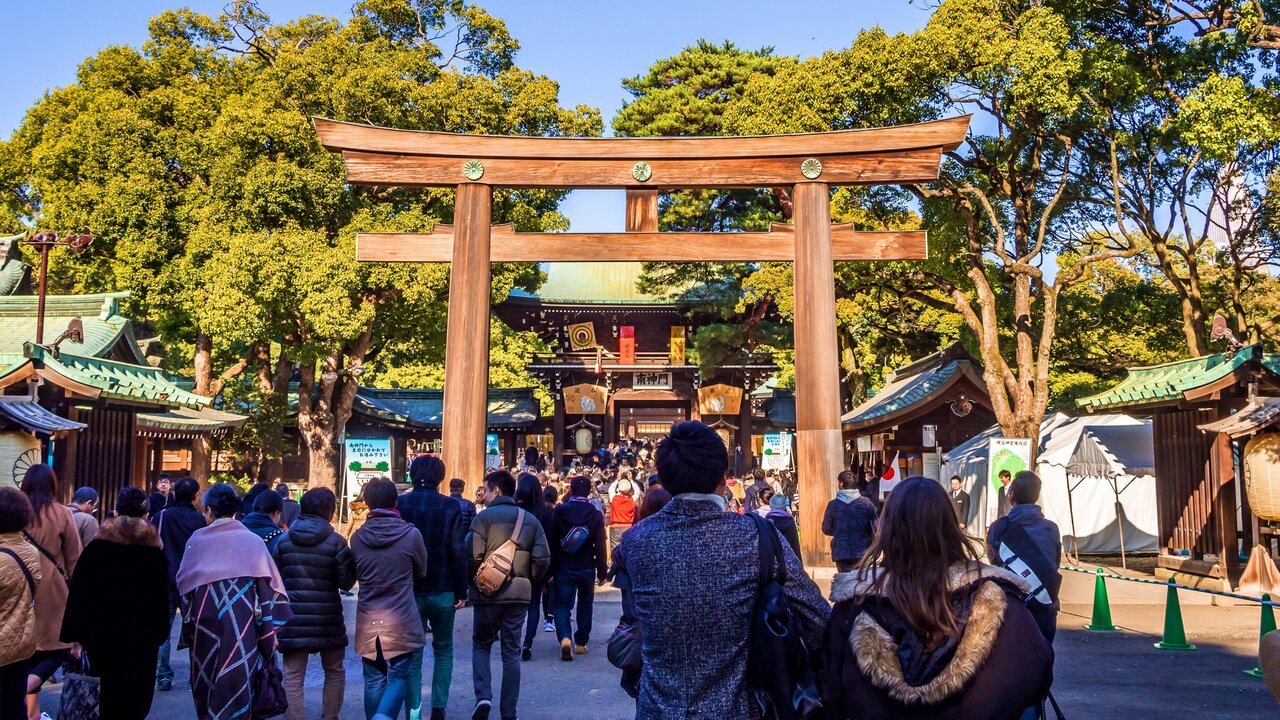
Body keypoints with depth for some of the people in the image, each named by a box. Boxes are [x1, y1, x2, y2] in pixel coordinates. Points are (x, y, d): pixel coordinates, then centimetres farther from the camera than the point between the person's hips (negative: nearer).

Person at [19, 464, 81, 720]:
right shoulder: (62, 514, -7)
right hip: (52, 591, -3)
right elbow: (74, 559, -1)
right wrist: (76, 590, 10)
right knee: (57, 647, 9)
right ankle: (27, 686, -18)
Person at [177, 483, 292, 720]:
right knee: (239, 679, 3)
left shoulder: (197, 539, 0)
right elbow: (268, 587, -3)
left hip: (205, 624, 1)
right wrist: (271, 631, 0)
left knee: (209, 681, 16)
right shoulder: (253, 541, -1)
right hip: (243, 627, -1)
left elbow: (182, 583, 4)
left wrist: (188, 626, 16)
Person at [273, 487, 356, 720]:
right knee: (334, 672, 18)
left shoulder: (283, 540, 1)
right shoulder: (335, 541, -8)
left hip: (293, 619, 1)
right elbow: (346, 582, -7)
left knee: (293, 678, 4)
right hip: (327, 619, -1)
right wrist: (352, 559, 9)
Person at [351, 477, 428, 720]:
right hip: (400, 621, -3)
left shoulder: (357, 537, -2)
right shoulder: (411, 534, -10)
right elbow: (421, 571, 6)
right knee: (399, 677, 7)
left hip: (368, 620, 3)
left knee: (374, 680, 14)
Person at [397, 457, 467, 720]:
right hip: (442, 591, -1)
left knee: (412, 653, 10)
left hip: (408, 591, 1)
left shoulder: (399, 504, -5)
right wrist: (461, 592, 0)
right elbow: (458, 553, -9)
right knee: (443, 649, 17)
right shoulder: (450, 507, -9)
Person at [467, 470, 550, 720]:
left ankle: (483, 696, -4)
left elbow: (473, 556, -13)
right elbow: (543, 559, -2)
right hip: (519, 596, 3)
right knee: (511, 652, 10)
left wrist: (470, 582, 5)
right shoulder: (530, 520, 6)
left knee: (481, 646, 16)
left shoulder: (485, 516, -6)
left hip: (487, 593, -3)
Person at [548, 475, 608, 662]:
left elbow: (552, 543, -3)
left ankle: (565, 638, -17)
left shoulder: (558, 512, -6)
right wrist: (602, 572, 0)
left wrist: (551, 570, 3)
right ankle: (581, 643, 22)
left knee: (562, 605, 6)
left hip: (564, 568, 0)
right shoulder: (596, 515, -8)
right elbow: (600, 547, -7)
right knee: (585, 605, 18)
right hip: (587, 568, 0)